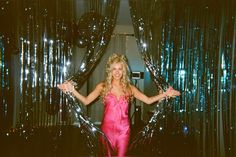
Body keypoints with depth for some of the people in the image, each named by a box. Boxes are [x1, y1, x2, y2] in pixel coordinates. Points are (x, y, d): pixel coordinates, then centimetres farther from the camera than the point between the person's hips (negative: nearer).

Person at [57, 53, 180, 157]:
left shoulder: (129, 88, 2)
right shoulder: (103, 86, -3)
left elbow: (148, 100, 0)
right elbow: (86, 101, -13)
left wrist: (165, 94, -10)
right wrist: (72, 90, -27)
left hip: (124, 129, 1)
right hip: (108, 128, -1)